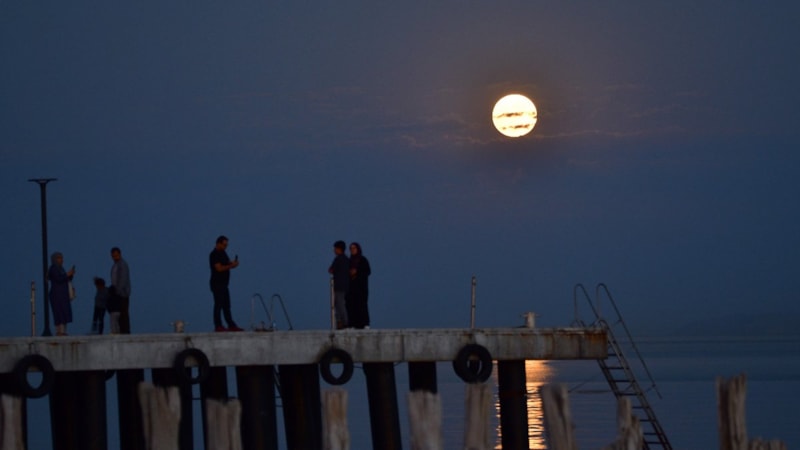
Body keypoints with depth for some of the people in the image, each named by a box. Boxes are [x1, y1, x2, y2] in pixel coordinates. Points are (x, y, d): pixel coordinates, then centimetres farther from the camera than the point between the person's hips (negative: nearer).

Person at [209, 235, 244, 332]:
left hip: (223, 283, 10)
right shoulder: (214, 255, -14)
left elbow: (227, 264, 22)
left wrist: (232, 263, 1)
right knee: (218, 305, -6)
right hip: (217, 284, -10)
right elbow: (219, 268, -22)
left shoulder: (222, 253, 15)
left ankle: (231, 325, 11)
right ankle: (218, 326, -3)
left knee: (227, 306, 9)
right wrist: (231, 265, -18)